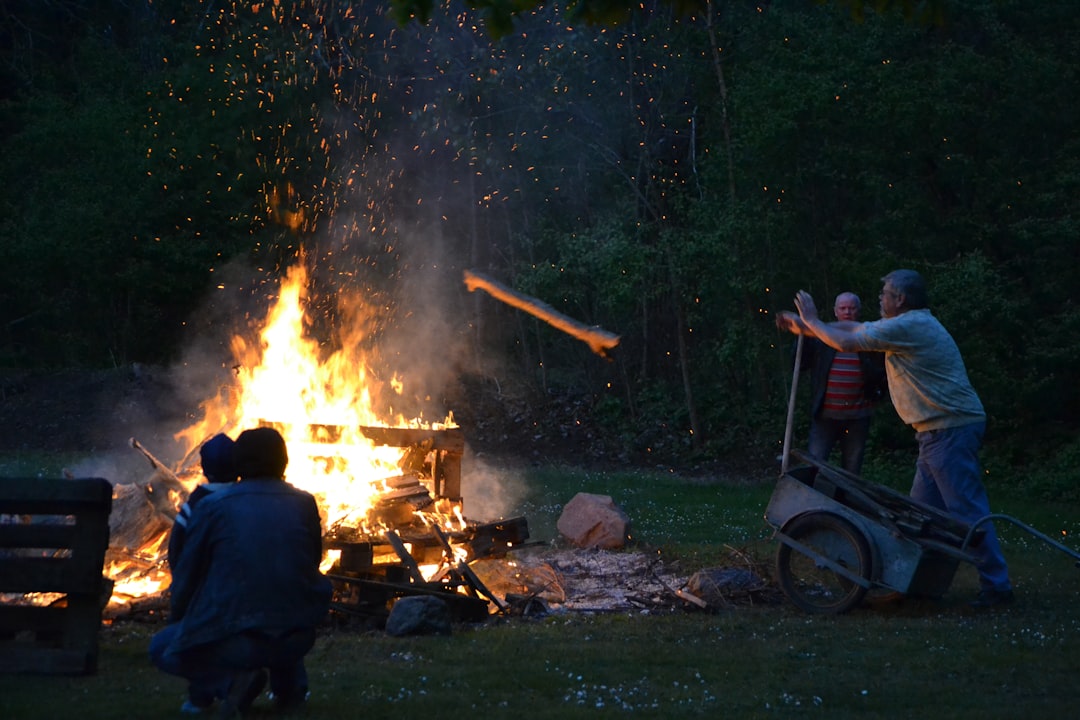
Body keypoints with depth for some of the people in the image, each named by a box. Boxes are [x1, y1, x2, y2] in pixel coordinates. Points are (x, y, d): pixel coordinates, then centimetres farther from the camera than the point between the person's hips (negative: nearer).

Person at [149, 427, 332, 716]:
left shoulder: (213, 505, -2)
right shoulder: (304, 503, 5)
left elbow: (186, 575, 5)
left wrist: (177, 623, 22)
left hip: (232, 641, -4)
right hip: (299, 638, 4)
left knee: (161, 648, 22)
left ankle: (230, 679, -3)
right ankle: (289, 684, 23)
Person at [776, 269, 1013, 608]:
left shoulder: (909, 326, -17)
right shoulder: (906, 324, 16)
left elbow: (845, 342, -14)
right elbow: (855, 328, 23)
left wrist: (811, 321, 2)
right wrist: (804, 326, 20)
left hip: (952, 429, -11)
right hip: (937, 431, 11)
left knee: (966, 508, -9)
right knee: (924, 508, 13)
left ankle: (996, 586, -7)